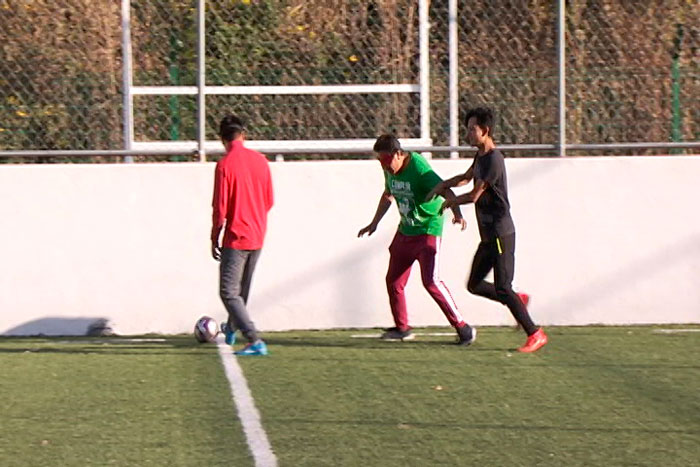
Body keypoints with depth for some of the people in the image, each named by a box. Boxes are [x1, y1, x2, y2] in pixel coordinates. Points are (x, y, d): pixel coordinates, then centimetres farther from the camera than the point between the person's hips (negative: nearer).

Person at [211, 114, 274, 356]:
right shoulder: (261, 161, 2)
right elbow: (269, 201, 10)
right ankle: (232, 328, 45)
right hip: (258, 237, 7)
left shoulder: (225, 165, -15)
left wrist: (214, 239, -2)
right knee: (242, 290, 24)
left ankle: (255, 341, -16)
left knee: (229, 293, -4)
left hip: (236, 238, -7)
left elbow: (220, 208, -14)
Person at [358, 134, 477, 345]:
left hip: (428, 230, -8)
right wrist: (374, 224, 28)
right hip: (405, 231, 8)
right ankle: (402, 328, 24)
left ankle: (462, 327, -10)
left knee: (430, 280, -17)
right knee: (393, 280, 8)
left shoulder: (419, 169, -23)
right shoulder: (390, 170, 2)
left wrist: (457, 213, -49)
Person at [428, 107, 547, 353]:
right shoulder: (480, 156, 12)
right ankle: (519, 300, 23)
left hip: (501, 234, -10)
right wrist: (442, 186, 16)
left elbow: (474, 195, -16)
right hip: (488, 236, 10)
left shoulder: (494, 160, -17)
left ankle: (535, 334, -5)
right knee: (475, 284, 11)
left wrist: (452, 202, 2)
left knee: (502, 288, -10)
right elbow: (466, 177, 32)